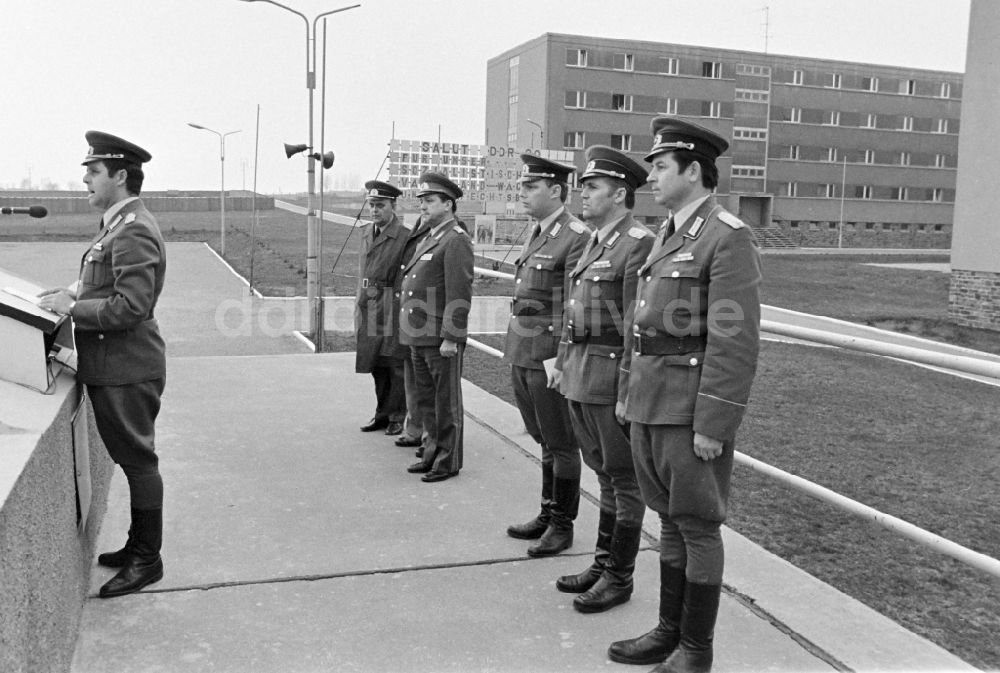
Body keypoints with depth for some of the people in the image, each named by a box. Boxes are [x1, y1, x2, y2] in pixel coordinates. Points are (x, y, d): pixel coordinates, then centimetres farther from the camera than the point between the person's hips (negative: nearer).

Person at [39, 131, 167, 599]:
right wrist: (75, 294, 8)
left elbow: (130, 306, -25)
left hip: (126, 371, -10)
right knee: (131, 458, 18)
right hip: (111, 367, 10)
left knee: (138, 460, 1)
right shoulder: (118, 226, 14)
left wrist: (73, 307, -16)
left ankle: (147, 560, 14)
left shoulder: (134, 231, -19)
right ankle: (139, 545, 31)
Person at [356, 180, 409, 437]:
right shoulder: (367, 233, 12)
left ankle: (396, 417, 13)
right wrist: (360, 305, 15)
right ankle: (382, 413, 25)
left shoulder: (406, 238, -10)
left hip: (393, 309, -6)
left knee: (396, 366, 1)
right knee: (377, 366, 13)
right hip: (370, 309, 6)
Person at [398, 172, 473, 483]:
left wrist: (450, 338, -21)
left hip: (442, 339, -9)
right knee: (426, 401, 16)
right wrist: (413, 333, 19)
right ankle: (432, 453, 28)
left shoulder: (456, 240, -13)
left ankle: (449, 462, 11)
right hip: (420, 337, 9)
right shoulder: (429, 238, 17)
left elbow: (460, 294, -19)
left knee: (446, 403, 2)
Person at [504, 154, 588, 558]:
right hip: (522, 356, 9)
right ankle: (547, 515, 30)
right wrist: (517, 352, 18)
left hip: (550, 359, -9)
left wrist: (559, 358, -19)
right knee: (545, 442, 18)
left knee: (560, 445, 4)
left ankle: (562, 525, 16)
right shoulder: (536, 235, 14)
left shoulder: (577, 237, -14)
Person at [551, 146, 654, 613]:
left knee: (624, 479, 4)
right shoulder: (594, 243, 15)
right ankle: (603, 563, 29)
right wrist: (563, 362, 18)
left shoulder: (638, 243, -14)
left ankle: (619, 578, 15)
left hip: (614, 377, -9)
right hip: (581, 375, 9)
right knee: (605, 474, 18)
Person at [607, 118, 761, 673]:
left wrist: (713, 424, -20)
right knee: (670, 520, 16)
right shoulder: (667, 236, 15)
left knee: (697, 527, 4)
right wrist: (627, 392, 18)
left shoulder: (728, 237, -13)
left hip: (693, 411, -8)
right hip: (651, 406, 8)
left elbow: (735, 342, -18)